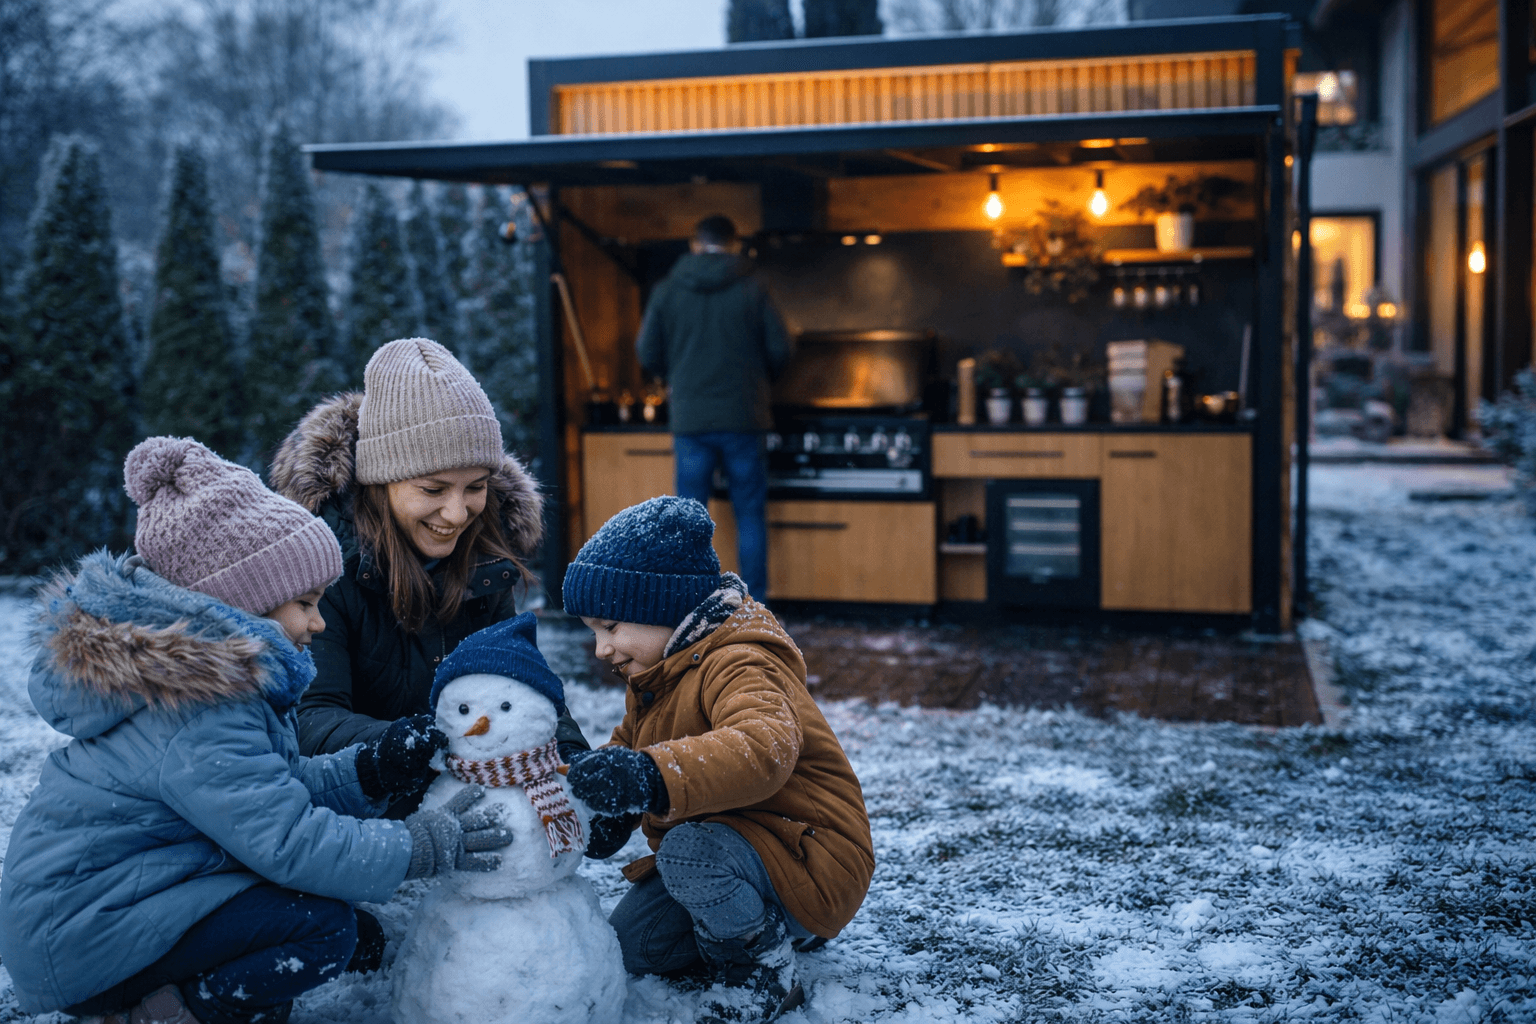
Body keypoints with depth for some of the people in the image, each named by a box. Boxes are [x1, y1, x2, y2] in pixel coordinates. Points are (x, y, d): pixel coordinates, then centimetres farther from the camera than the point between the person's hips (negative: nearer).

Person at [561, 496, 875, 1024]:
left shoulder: (738, 664, -26)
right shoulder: (655, 676, 9)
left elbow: (765, 746, -47)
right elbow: (626, 745, 20)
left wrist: (651, 776, -58)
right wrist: (611, 808, -5)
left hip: (811, 867, -11)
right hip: (719, 841, 11)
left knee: (689, 850, -36)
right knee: (629, 943, 9)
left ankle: (764, 973, -10)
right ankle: (769, 925, 19)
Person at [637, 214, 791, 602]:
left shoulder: (667, 291, 1)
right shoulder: (752, 290, -2)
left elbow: (649, 355, 4)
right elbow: (779, 351, 0)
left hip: (689, 419, 1)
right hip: (742, 417, -1)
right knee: (750, 515, 6)